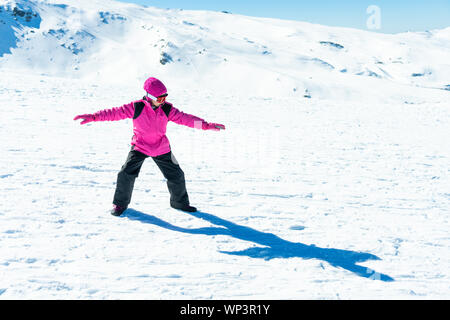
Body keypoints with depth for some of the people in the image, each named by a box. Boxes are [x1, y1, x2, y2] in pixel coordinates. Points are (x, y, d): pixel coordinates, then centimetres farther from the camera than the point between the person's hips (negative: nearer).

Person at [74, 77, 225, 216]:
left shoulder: (167, 109, -9)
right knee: (126, 174, -14)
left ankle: (180, 202, 29)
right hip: (139, 147, -2)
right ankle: (120, 203, 9)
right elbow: (114, 113, -16)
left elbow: (184, 118, -9)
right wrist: (93, 117, -23)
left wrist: (206, 125, -16)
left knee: (176, 175, 5)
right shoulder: (136, 108, -16)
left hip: (161, 149, 3)